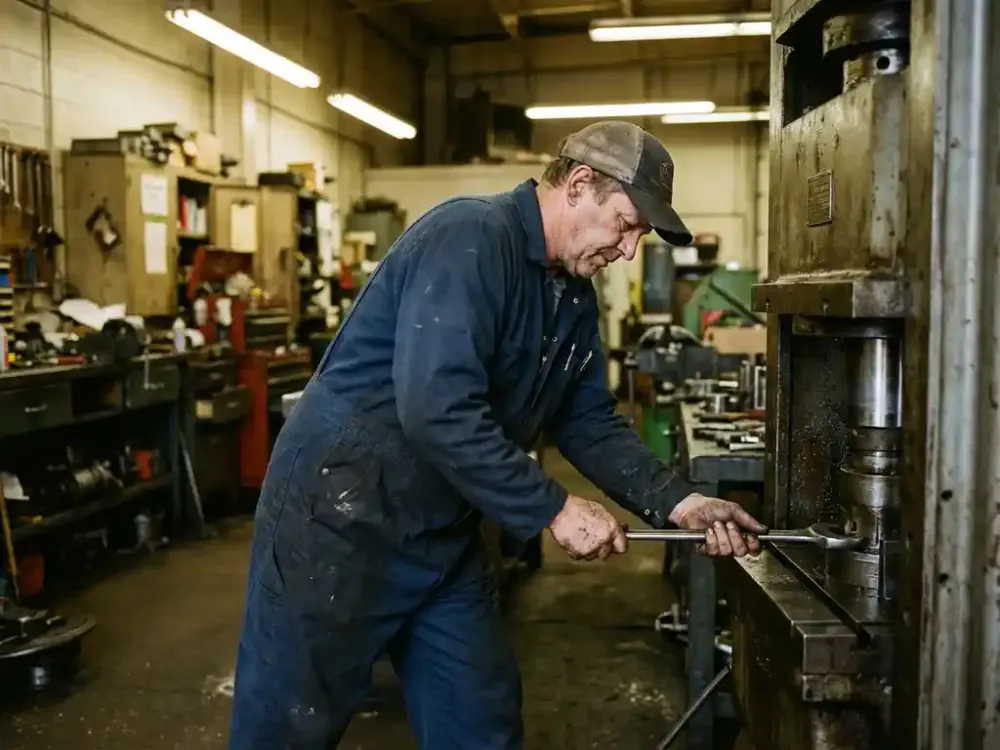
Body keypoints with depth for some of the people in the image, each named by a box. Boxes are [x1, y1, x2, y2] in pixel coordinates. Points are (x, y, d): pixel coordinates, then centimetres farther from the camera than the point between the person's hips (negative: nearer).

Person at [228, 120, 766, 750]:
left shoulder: (575, 297, 8)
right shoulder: (470, 238, -21)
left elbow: (590, 422, 10)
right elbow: (437, 408, -30)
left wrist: (675, 503, -4)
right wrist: (553, 510, -23)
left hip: (444, 532, 9)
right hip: (340, 516, -8)